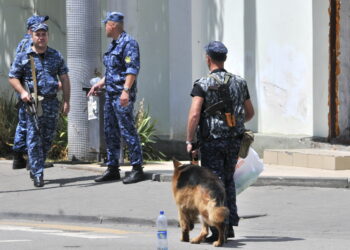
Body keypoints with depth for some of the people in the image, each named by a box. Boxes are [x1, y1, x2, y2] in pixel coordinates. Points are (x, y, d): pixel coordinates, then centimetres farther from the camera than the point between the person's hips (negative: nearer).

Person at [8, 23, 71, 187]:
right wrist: (22, 92, -12)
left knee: (48, 138, 8)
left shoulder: (56, 56, 12)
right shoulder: (23, 57, 4)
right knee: (34, 138, -9)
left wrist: (66, 101, 5)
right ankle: (37, 174, -9)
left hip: (51, 102, 3)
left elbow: (64, 79, 12)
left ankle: (35, 167, 26)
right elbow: (12, 77, 5)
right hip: (32, 102, -3)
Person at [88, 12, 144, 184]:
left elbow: (132, 69, -19)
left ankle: (137, 169, -6)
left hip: (122, 95, -10)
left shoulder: (128, 43, -11)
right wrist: (100, 84, 25)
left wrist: (126, 90, -26)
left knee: (128, 131, -9)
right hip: (110, 94, 10)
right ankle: (112, 169, 16)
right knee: (110, 132, 11)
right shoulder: (113, 45, 19)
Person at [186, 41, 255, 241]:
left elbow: (194, 115, -18)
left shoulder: (203, 84, -10)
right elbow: (250, 113, 14)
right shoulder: (239, 82, 6)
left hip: (212, 141, -4)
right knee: (228, 181, 18)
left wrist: (190, 141, -10)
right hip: (234, 141, 4)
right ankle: (230, 225, 20)